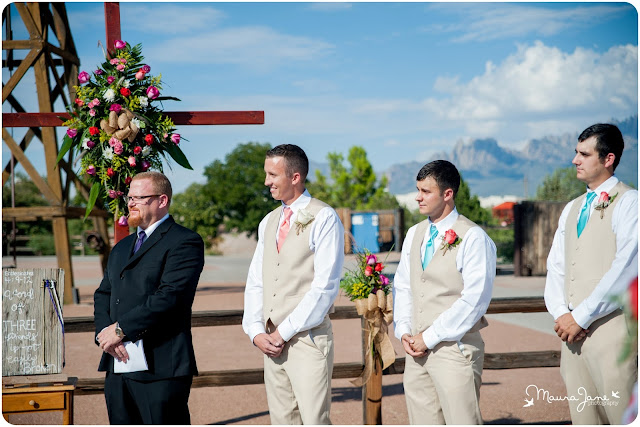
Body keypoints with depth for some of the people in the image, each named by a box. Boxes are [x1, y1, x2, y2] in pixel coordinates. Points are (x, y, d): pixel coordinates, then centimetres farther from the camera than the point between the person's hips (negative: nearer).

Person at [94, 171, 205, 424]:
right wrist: (105, 332, -3)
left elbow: (169, 296, -17)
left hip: (159, 367, -8)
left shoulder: (184, 242, -6)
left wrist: (120, 329, -15)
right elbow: (103, 295, 17)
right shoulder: (121, 248, 22)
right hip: (118, 363, 8)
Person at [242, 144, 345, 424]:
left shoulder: (323, 219, -6)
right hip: (272, 342, 6)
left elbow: (325, 287, -13)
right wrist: (256, 331, 1)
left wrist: (284, 332, -12)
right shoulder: (269, 222, 16)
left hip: (308, 339, -6)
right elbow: (256, 282, 15)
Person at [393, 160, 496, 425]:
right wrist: (404, 331, 2)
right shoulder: (414, 235, 14)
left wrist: (429, 338, -14)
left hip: (455, 349, -7)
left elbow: (474, 299, -15)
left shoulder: (472, 238, -9)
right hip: (417, 350, 7)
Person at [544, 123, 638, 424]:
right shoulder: (572, 209, 19)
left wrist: (580, 317, -13)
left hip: (610, 328, -7)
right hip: (573, 331, 7)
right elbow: (556, 267, 16)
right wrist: (561, 313, -3)